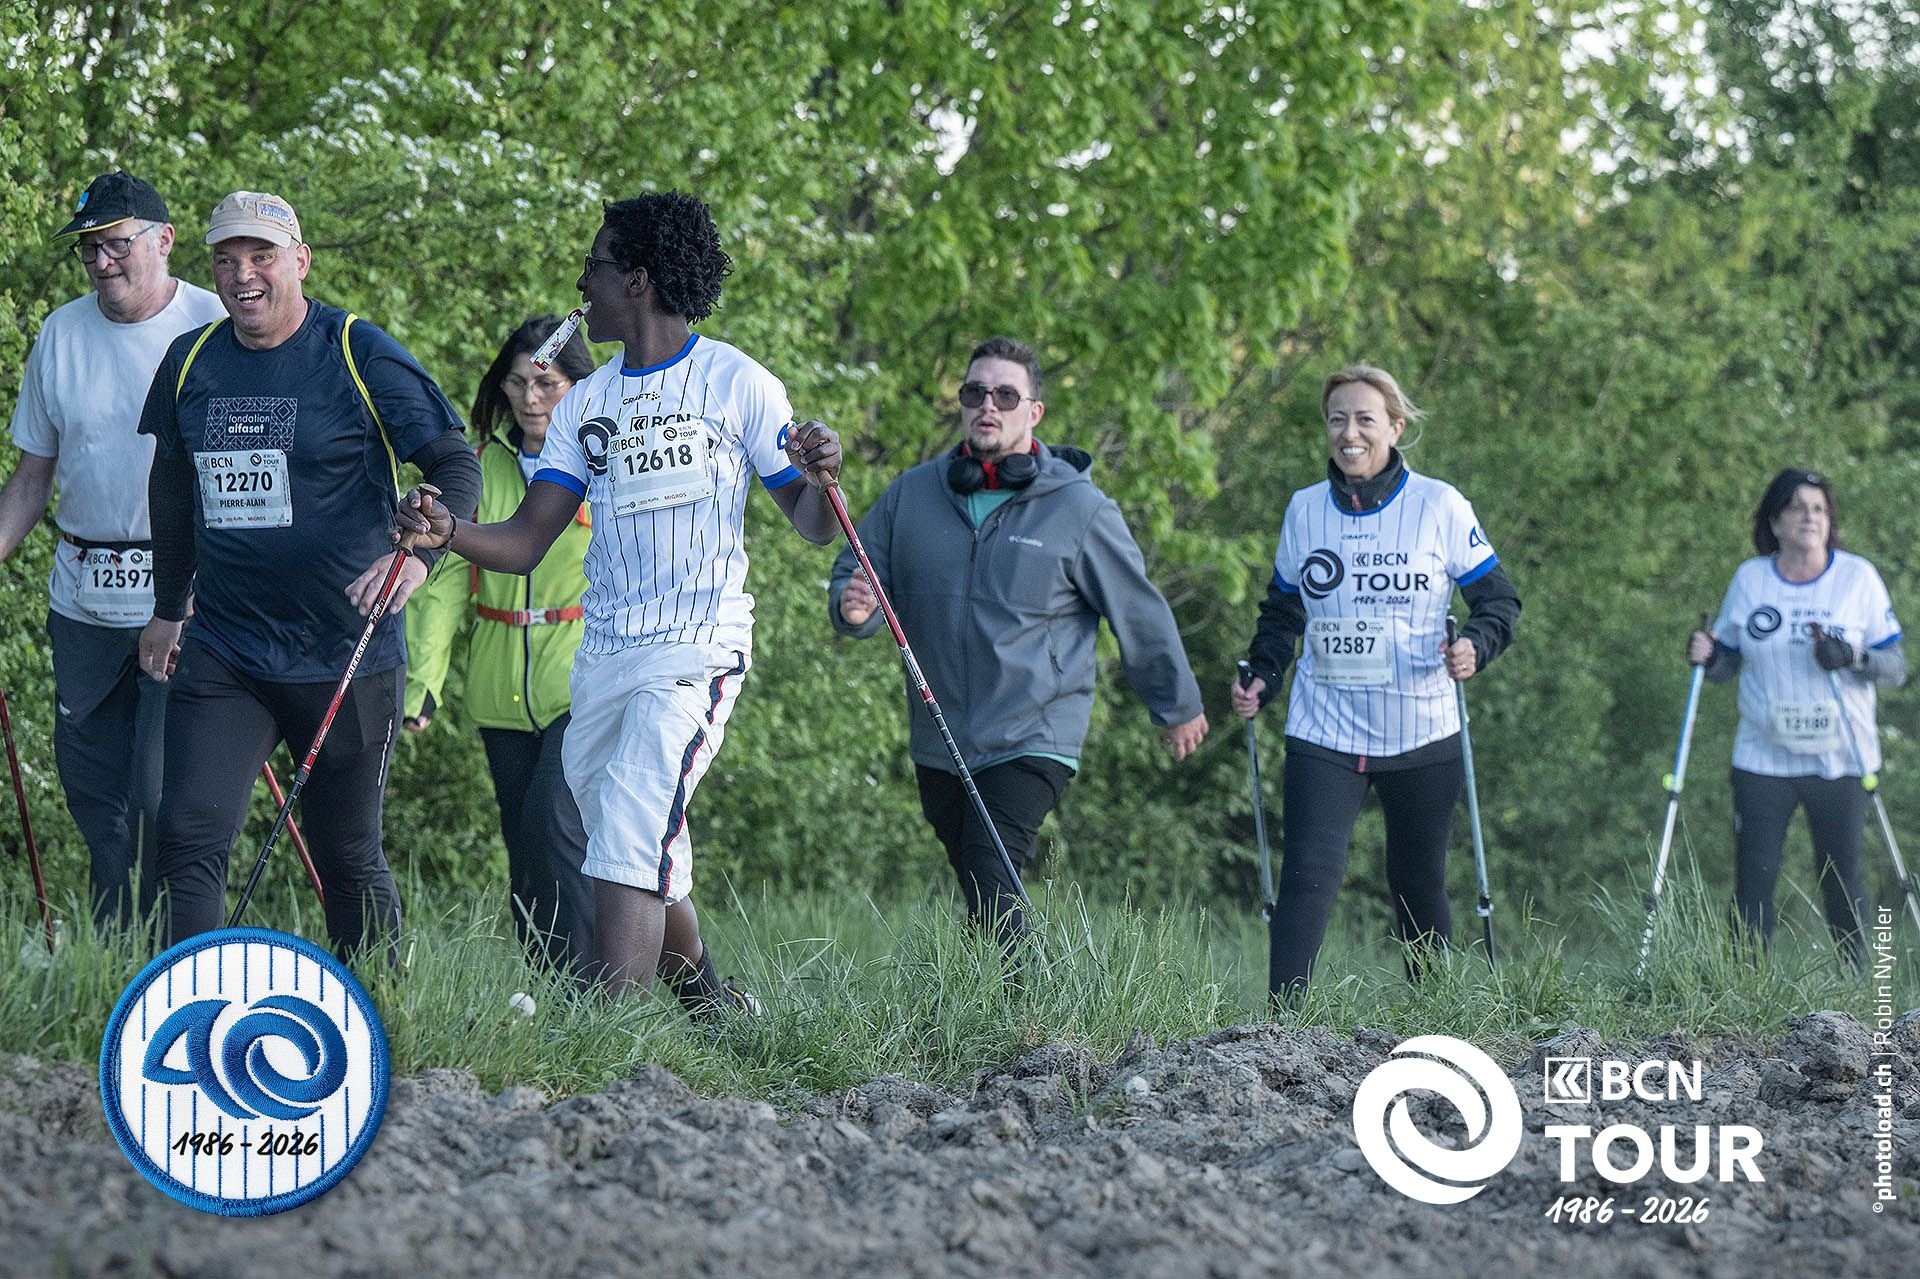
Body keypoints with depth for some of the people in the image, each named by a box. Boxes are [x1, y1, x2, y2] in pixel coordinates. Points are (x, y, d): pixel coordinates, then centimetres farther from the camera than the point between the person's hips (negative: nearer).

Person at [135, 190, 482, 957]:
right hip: (221, 655, 3)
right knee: (188, 837, -10)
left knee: (348, 857, 8)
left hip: (344, 656, -3)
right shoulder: (190, 362, 6)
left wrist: (416, 554, -27)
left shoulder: (361, 357, -7)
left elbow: (456, 467, -9)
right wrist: (168, 609, 26)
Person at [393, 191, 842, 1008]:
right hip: (603, 655, 6)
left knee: (630, 845, -22)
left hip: (697, 652, -6)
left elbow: (810, 526, -1)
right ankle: (700, 991, 34)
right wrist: (447, 532, -11)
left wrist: (818, 479, -24)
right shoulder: (586, 403, 14)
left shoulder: (737, 383, -1)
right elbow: (527, 542, 8)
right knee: (645, 850, 12)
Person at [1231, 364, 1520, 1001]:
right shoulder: (1304, 508, 7)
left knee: (1419, 885, 10)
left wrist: (1476, 645, -19)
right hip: (1324, 733, 1)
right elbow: (1282, 613, 18)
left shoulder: (1439, 505, -2)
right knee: (1307, 874, -14)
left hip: (1421, 733, -1)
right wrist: (1259, 678, 1)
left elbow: (1499, 600, 2)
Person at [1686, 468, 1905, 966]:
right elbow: (1727, 665, 12)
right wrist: (1706, 658, -11)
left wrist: (1851, 658, -20)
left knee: (1842, 878, 2)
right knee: (1753, 879, -3)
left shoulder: (1858, 577, 1)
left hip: (1840, 760, -1)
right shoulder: (1749, 579, 5)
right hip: (1763, 756, 1)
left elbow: (1896, 668, 0)